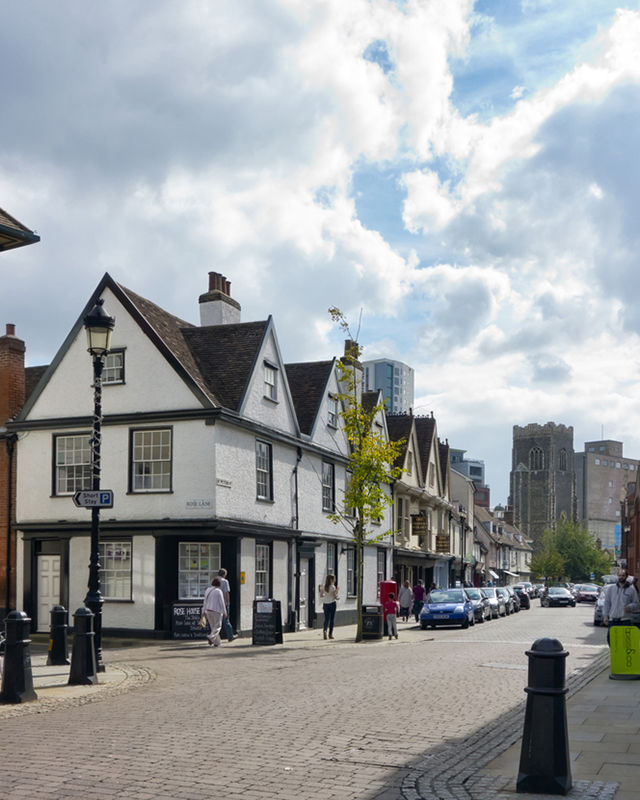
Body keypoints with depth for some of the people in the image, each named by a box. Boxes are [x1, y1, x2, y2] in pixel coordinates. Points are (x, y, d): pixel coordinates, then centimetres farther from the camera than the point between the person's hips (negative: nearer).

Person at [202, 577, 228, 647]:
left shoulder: (208, 590, 7)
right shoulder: (218, 591, -12)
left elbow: (205, 602, 12)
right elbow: (221, 602, -12)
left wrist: (204, 612, 17)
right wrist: (224, 612, -4)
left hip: (208, 611, 6)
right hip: (216, 611, -6)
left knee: (213, 627, 13)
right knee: (217, 627, 1)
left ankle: (217, 642, 13)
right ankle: (211, 637, -22)